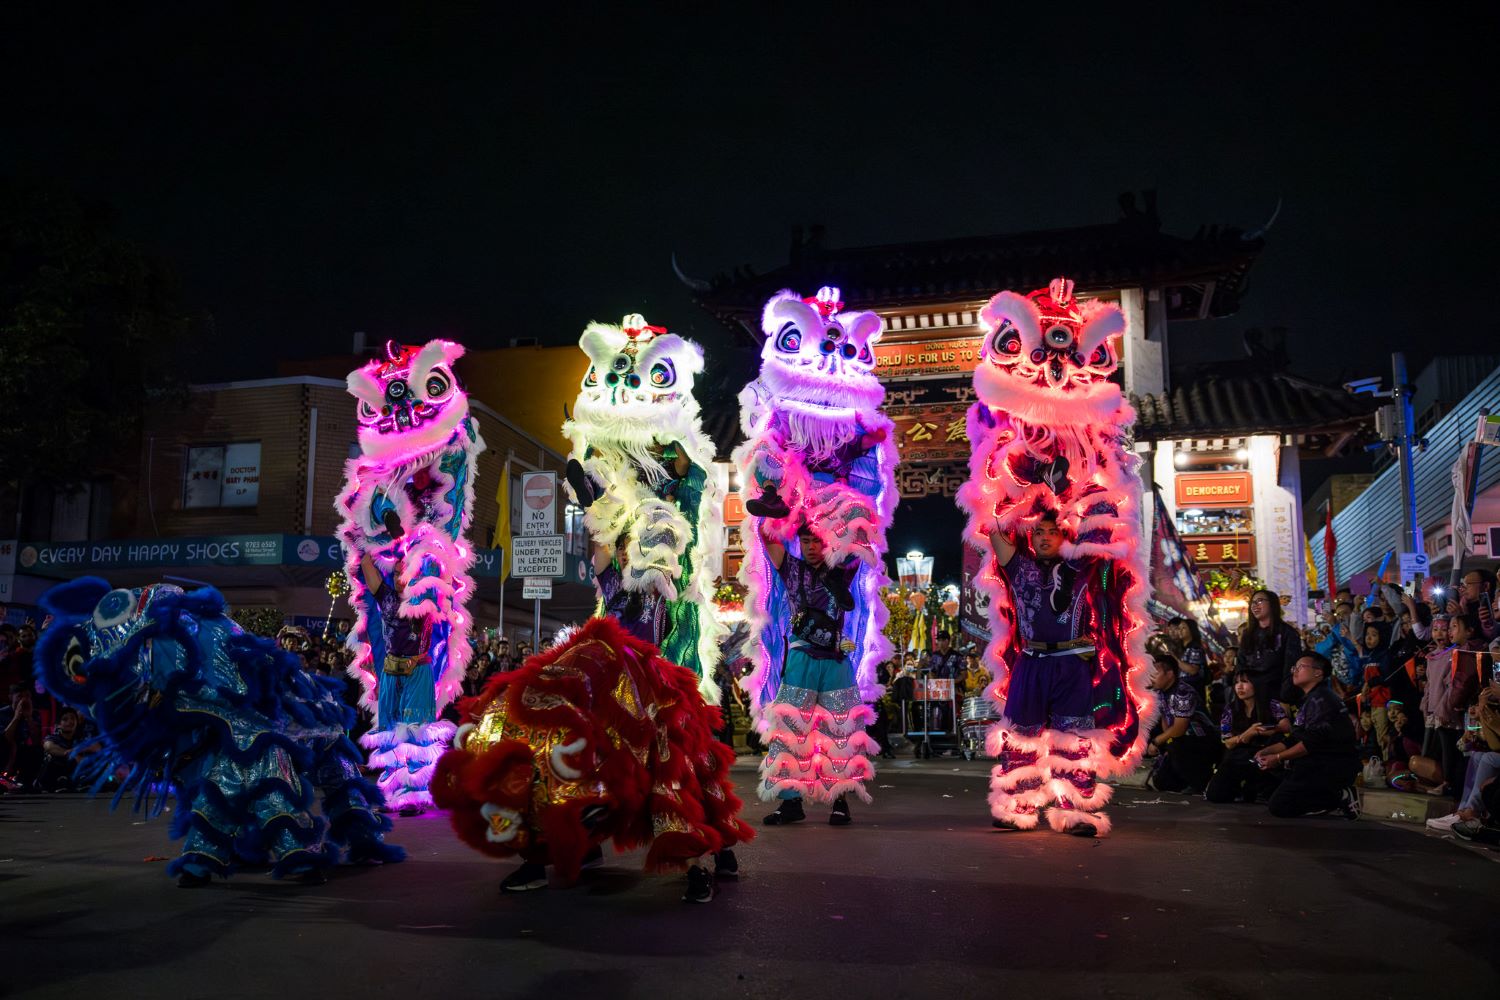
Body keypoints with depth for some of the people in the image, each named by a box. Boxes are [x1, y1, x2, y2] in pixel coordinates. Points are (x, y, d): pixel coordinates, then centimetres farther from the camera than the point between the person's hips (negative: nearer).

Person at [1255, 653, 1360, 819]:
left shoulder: (1321, 698, -12)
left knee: (1279, 806, -12)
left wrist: (1278, 758, -15)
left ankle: (1340, 798, -9)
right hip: (1321, 763, 10)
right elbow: (1293, 740, 18)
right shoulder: (1309, 700, 20)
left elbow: (1312, 742, -20)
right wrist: (1267, 751, 6)